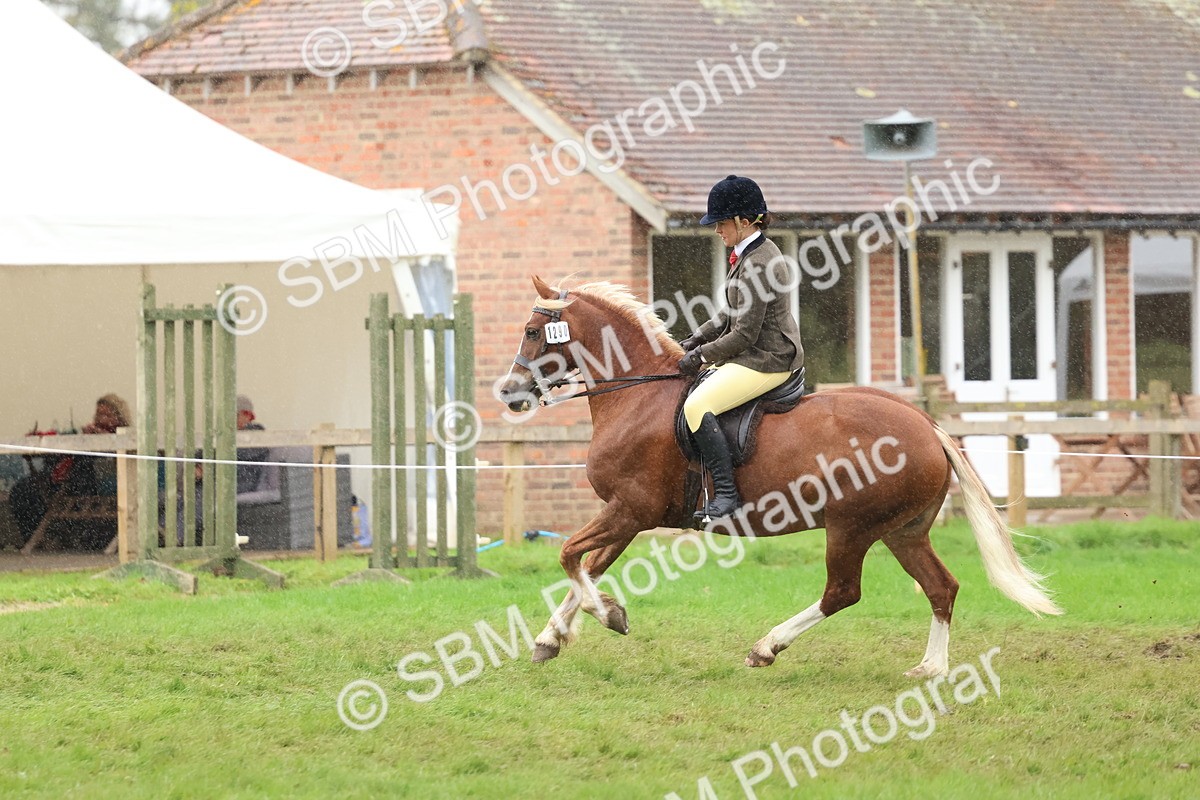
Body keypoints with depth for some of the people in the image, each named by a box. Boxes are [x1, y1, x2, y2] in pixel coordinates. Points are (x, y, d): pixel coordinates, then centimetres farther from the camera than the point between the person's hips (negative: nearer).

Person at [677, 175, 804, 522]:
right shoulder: (755, 253, 11)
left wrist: (703, 355, -12)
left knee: (697, 405, -23)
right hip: (759, 353, 11)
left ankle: (726, 493, -25)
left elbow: (745, 335, -21)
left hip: (767, 361, -11)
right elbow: (732, 312, 22)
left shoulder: (757, 266, -22)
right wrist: (699, 337, 10)